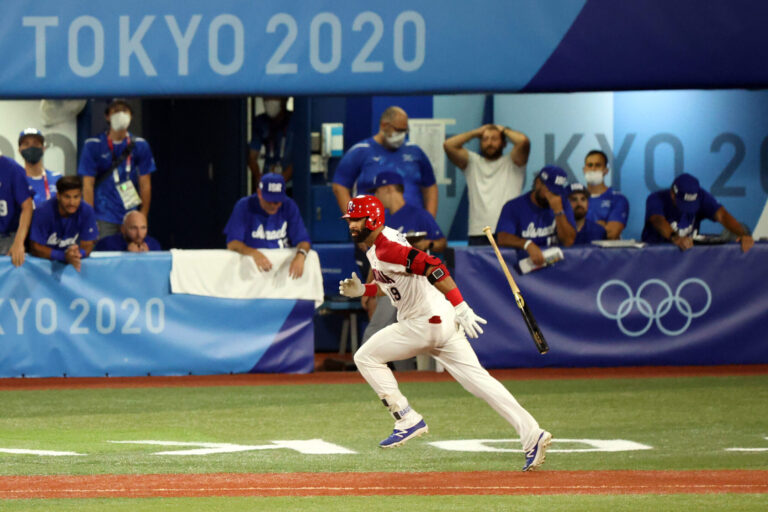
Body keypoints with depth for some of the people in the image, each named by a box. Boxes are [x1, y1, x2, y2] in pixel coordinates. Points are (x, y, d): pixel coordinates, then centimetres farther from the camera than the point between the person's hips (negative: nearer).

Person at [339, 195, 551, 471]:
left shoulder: (387, 249, -18)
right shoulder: (376, 247, 14)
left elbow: (433, 267, -28)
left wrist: (461, 308, -32)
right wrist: (363, 290, 14)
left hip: (427, 322, -10)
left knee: (366, 357, 0)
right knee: (476, 378, 4)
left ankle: (408, 420, 1)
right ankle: (533, 435, -3)